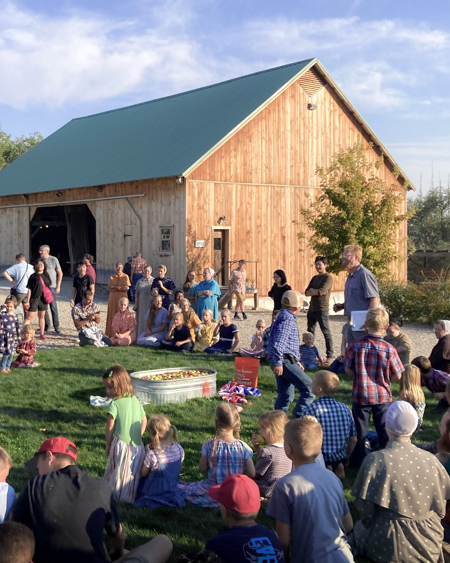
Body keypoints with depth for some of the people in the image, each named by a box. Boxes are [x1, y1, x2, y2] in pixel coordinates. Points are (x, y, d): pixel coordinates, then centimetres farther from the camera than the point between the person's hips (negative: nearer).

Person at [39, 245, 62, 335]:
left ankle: (56, 327, 1)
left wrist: (58, 286, -7)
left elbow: (60, 273, -1)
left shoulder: (53, 259, -3)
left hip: (51, 286, -4)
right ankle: (46, 325, 16)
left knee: (53, 307, -5)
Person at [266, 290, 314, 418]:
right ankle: (299, 416, -8)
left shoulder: (287, 317, 21)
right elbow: (279, 342, -23)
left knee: (285, 395, 14)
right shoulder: (287, 318, -13)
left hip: (286, 360, 11)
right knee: (309, 388, -9)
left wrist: (296, 360, 31)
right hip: (285, 360, -11)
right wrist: (278, 363, -25)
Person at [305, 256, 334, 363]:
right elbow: (306, 292, 7)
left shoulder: (328, 277, -7)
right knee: (310, 332, 12)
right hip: (312, 309, 8)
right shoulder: (315, 278, 16)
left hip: (322, 309, -8)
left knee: (326, 333, -5)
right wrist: (316, 292, -10)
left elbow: (321, 291, -20)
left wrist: (312, 290, -3)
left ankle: (330, 356, -4)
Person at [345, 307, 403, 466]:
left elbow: (348, 370, -5)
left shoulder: (355, 346, -13)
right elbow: (397, 376, -8)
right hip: (383, 396, 0)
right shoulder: (389, 349, -15)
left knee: (360, 429, 14)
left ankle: (358, 460, 22)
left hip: (361, 395, 1)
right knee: (384, 430, 13)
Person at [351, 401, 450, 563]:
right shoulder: (430, 460, -9)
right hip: (428, 543, 4)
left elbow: (364, 509, -12)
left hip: (388, 544, -3)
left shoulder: (375, 460, -18)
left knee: (359, 527, 29)